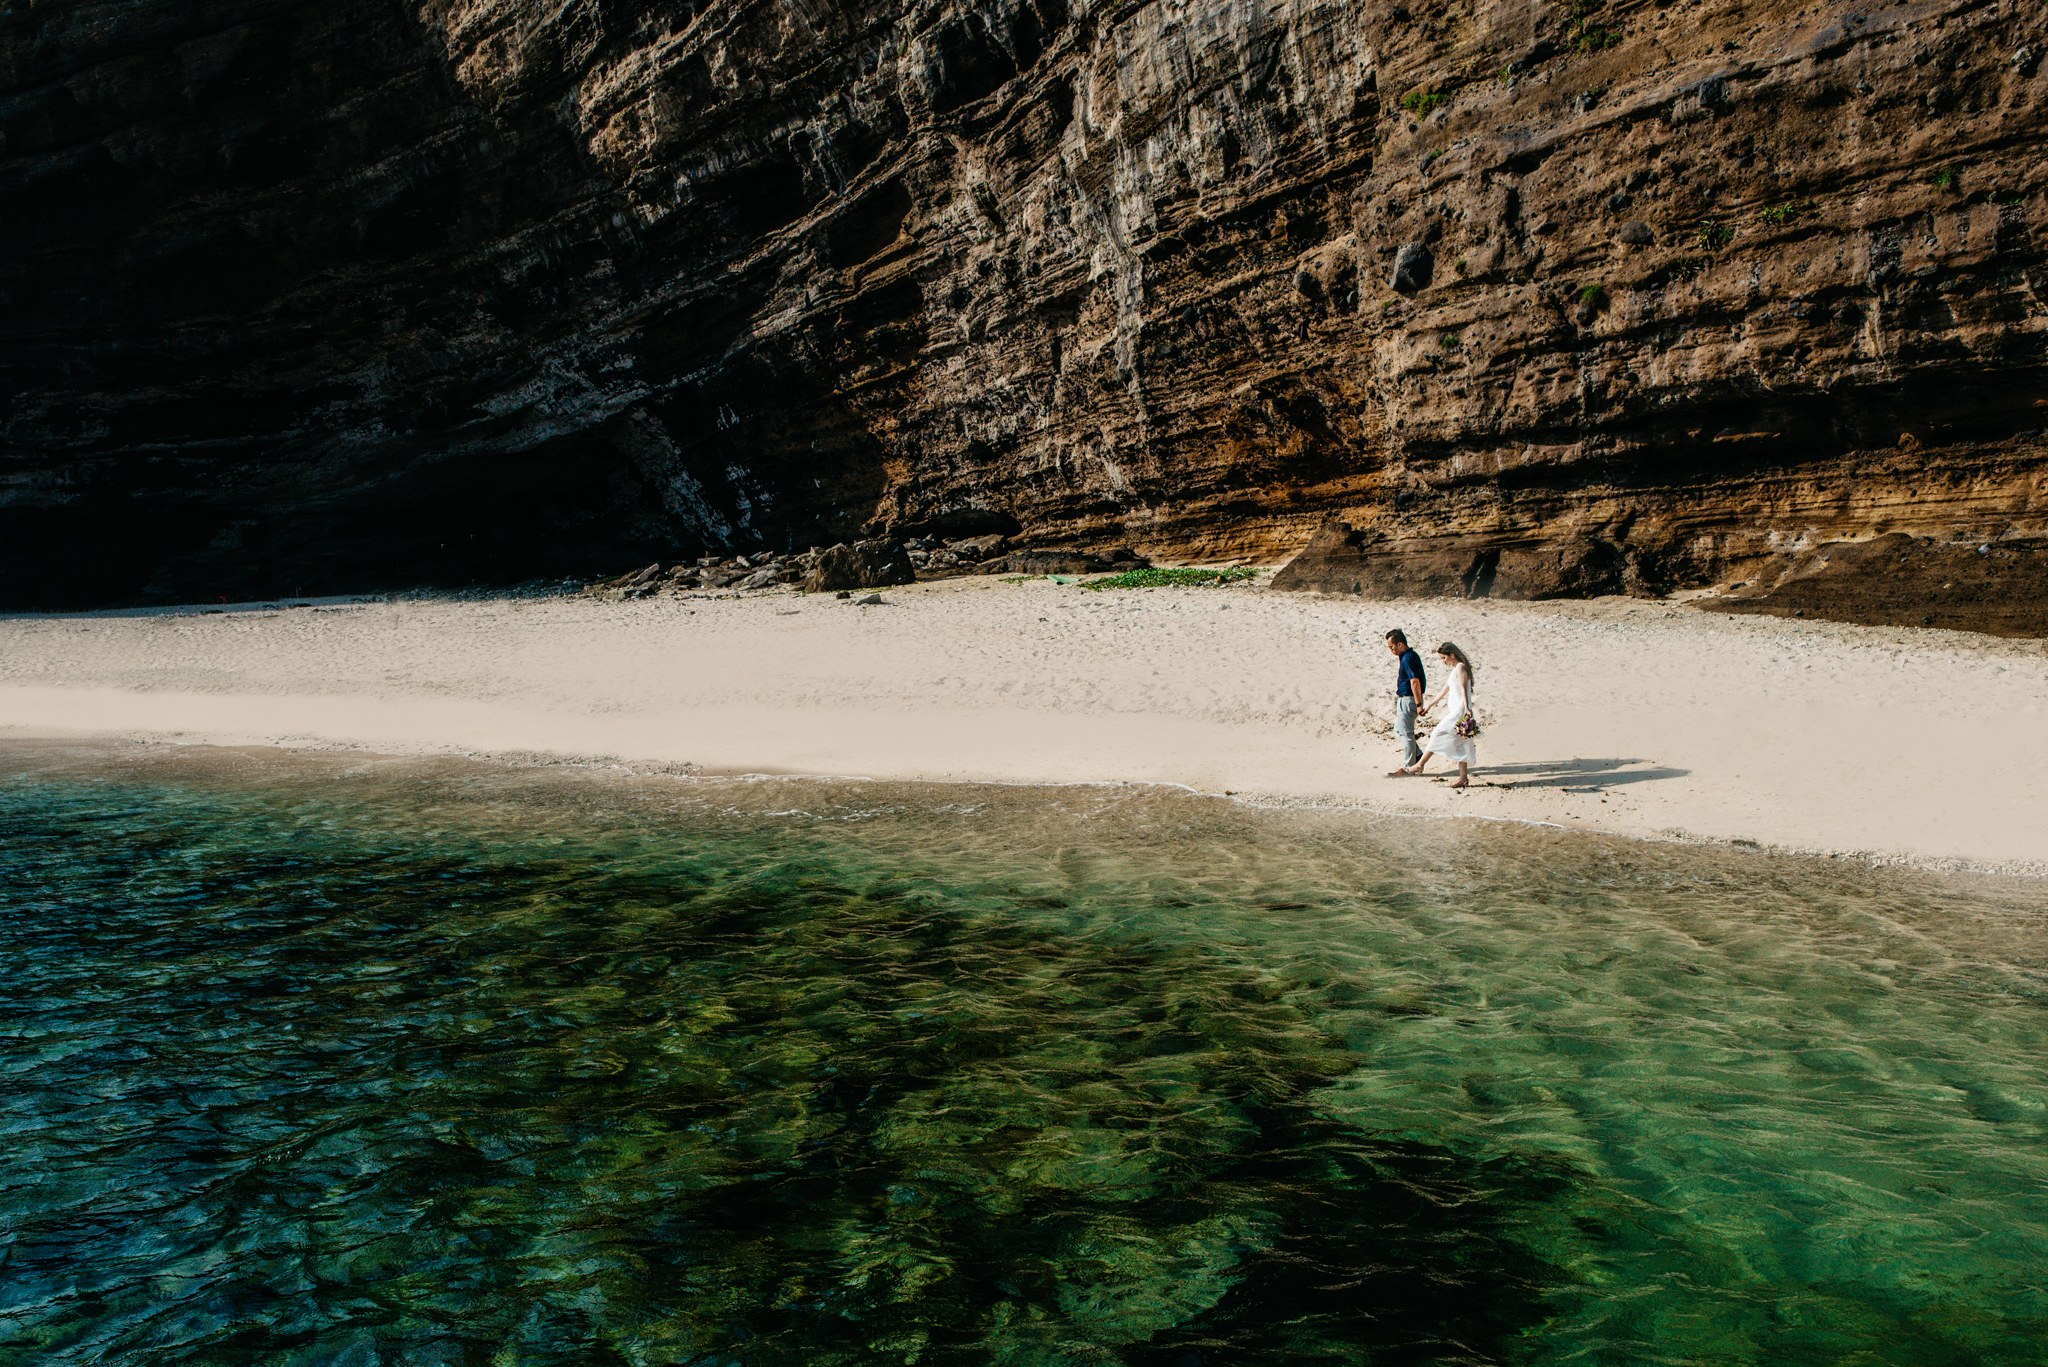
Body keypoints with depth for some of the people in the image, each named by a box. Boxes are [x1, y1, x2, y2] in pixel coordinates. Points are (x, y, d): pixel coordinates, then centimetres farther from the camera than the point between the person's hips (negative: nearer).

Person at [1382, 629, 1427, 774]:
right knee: (1399, 729, 20)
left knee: (1406, 733, -2)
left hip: (1408, 699, -10)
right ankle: (1418, 755, 25)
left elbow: (1415, 681, -27)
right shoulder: (1411, 655, 11)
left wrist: (1418, 703, -26)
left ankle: (1408, 766, 6)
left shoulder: (1408, 659, -21)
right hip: (1404, 698, 10)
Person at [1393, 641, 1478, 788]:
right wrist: (1430, 705, 38)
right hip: (1455, 711, 10)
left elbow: (1463, 689, -19)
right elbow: (1444, 691, 31)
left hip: (1459, 711, -10)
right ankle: (1464, 778, 2)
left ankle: (1420, 765, -6)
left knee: (1438, 734, -9)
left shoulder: (1460, 667, -8)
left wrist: (1466, 709, -29)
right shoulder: (1454, 670, 22)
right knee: (1460, 744, 5)